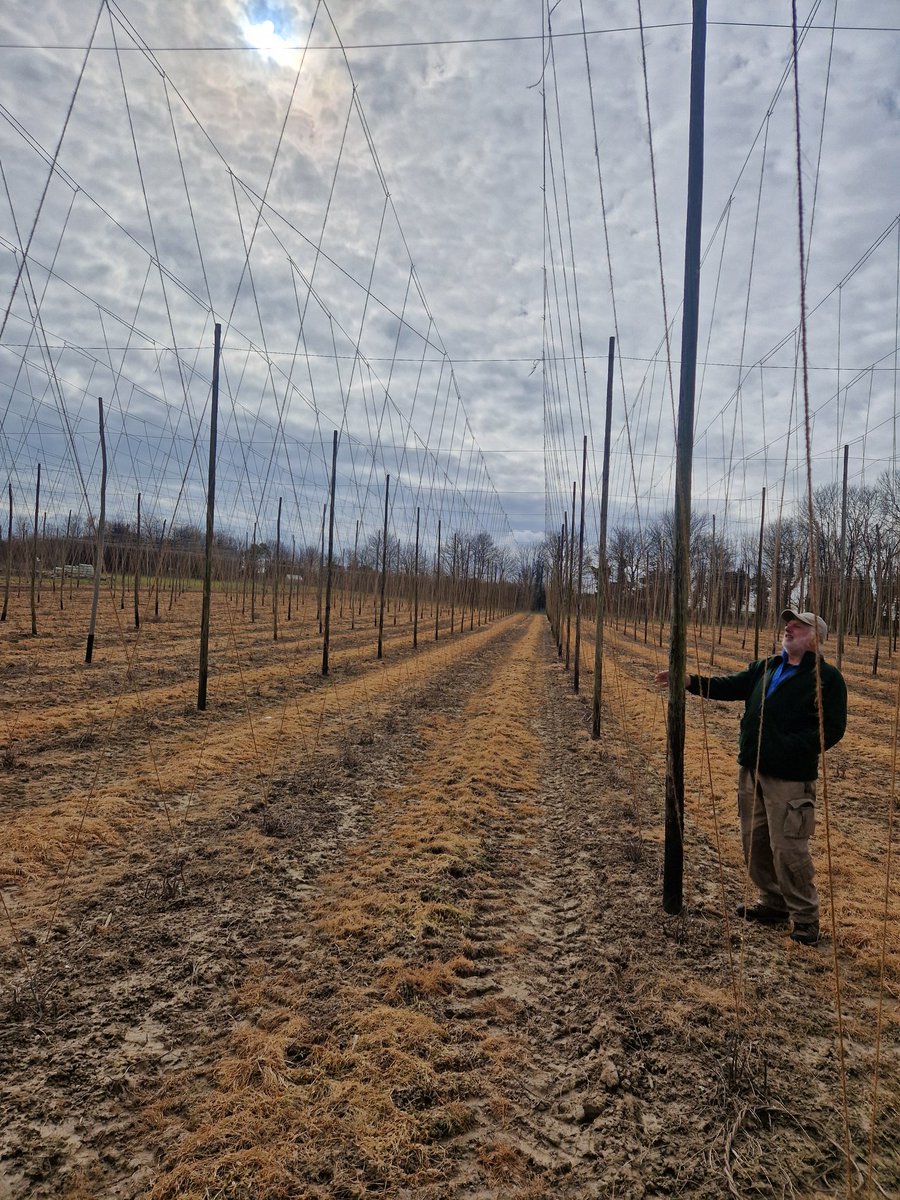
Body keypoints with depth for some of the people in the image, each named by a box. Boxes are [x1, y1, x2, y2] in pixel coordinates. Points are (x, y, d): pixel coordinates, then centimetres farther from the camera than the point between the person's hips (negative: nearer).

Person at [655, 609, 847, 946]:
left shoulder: (826, 677, -8)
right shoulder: (766, 668, 13)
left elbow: (831, 729, -13)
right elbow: (730, 686, 10)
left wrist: (789, 748, -22)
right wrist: (691, 682, -3)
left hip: (790, 778, -7)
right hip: (752, 770, 7)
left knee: (788, 849, -3)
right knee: (754, 841, 15)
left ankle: (805, 917, 16)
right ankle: (774, 902, 33)